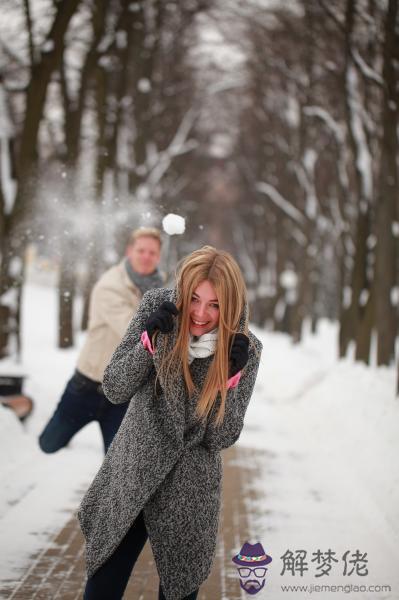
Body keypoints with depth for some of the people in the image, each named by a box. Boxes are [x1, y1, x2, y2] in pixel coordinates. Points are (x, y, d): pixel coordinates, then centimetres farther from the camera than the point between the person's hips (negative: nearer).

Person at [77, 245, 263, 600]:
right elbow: (114, 390, -9)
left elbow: (221, 439, -10)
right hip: (129, 479, 1)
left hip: (187, 495, -1)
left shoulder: (245, 349, -12)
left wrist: (230, 377, -25)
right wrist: (149, 341, -24)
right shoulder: (158, 308, -11)